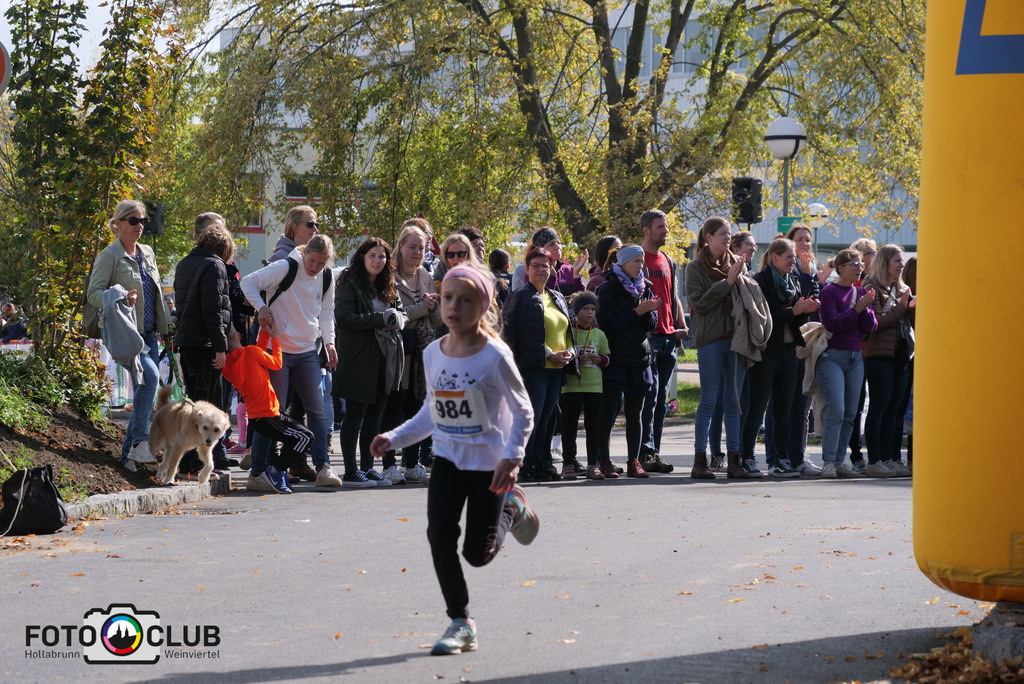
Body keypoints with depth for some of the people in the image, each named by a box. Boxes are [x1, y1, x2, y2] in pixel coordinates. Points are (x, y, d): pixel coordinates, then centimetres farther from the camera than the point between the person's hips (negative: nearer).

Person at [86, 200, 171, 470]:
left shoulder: (148, 253, 15)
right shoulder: (110, 256, -6)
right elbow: (94, 293, -13)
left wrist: (164, 326, 19)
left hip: (148, 333, 8)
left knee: (146, 389, 4)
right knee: (150, 376, -27)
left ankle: (129, 454, 10)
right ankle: (140, 442, -24)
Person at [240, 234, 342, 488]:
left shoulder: (326, 278, 7)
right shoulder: (285, 268, -12)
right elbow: (248, 282, -10)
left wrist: (329, 342, 11)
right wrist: (261, 307, -24)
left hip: (307, 352, 6)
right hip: (279, 351, -6)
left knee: (317, 409, 2)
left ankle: (323, 468, 6)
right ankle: (257, 470, 3)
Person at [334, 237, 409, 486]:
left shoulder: (387, 287, 15)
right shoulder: (351, 283, -6)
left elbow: (402, 312, 18)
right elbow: (344, 316, -17)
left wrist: (395, 318, -6)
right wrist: (379, 319, -17)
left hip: (384, 357, 7)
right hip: (359, 358, -7)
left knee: (375, 415, 9)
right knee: (355, 414, -4)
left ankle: (367, 468, 15)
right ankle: (350, 473, -1)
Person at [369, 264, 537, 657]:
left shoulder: (494, 356, -17)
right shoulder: (433, 353, 0)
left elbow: (522, 412, -10)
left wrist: (512, 457, -23)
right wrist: (395, 438, 3)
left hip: (489, 462, -4)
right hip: (448, 458, 4)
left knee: (478, 553, 0)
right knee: (439, 537, -10)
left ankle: (511, 509, 32)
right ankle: (461, 623, 4)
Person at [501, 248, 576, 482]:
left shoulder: (558, 298, 18)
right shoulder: (521, 296, -5)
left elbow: (568, 330, 26)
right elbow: (510, 331, -12)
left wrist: (569, 351, 3)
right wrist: (549, 355, -14)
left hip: (556, 369, 7)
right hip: (533, 367, -7)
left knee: (545, 418, 10)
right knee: (532, 418, -7)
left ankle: (542, 463, 14)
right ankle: (526, 468, -4)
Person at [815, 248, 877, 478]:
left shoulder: (861, 292, 14)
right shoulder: (829, 291, -4)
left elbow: (870, 327, 8)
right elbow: (832, 324, -15)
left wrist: (865, 309, -9)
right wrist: (856, 309, -14)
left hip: (855, 357, 7)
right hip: (832, 356, -7)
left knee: (850, 414, 4)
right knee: (836, 409, -16)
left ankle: (839, 461, 9)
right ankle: (828, 462, -15)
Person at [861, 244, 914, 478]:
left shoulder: (900, 288, 20)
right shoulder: (873, 288, -6)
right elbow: (875, 322, -16)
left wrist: (912, 307, 8)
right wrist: (901, 306, -13)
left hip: (901, 355, 8)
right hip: (880, 355, -8)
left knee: (894, 410, 7)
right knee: (879, 409, -7)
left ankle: (890, 459, 8)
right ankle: (874, 461, -7)